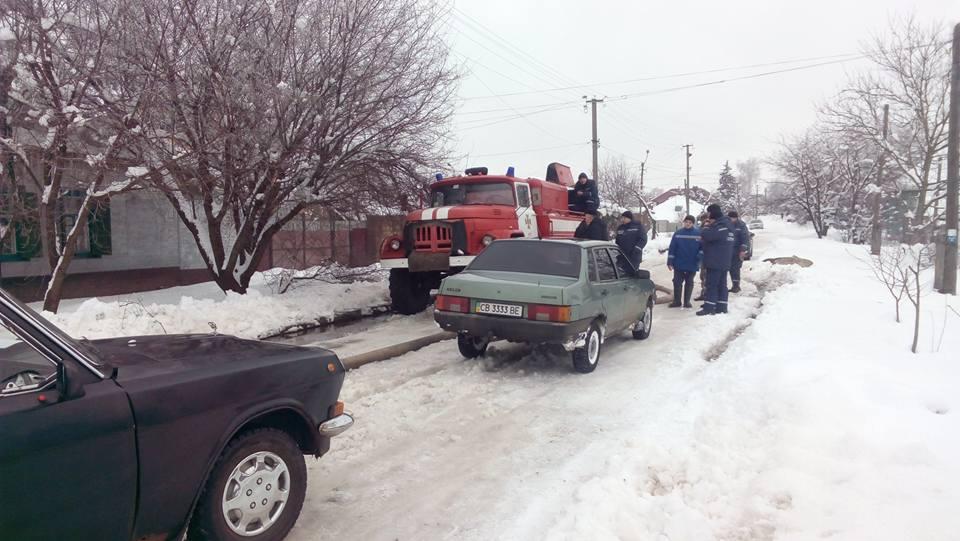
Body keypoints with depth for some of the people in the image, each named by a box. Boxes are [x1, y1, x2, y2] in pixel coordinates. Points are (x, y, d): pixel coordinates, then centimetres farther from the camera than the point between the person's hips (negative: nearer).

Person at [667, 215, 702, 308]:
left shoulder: (698, 233, -2)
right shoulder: (678, 233, -1)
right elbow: (672, 248, -2)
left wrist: (700, 255, -12)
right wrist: (670, 262, -4)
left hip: (692, 265, 0)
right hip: (679, 264, 0)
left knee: (689, 283, 9)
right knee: (677, 283, 4)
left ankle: (687, 301, 18)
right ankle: (676, 301, 15)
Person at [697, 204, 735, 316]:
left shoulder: (721, 226, -17)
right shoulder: (725, 224, 15)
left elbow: (706, 235, -26)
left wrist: (706, 226, -8)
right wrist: (704, 238, 4)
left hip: (715, 262, -10)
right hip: (723, 262, 10)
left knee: (711, 285, -7)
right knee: (721, 284, 12)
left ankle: (708, 308, -6)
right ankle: (721, 307, 16)